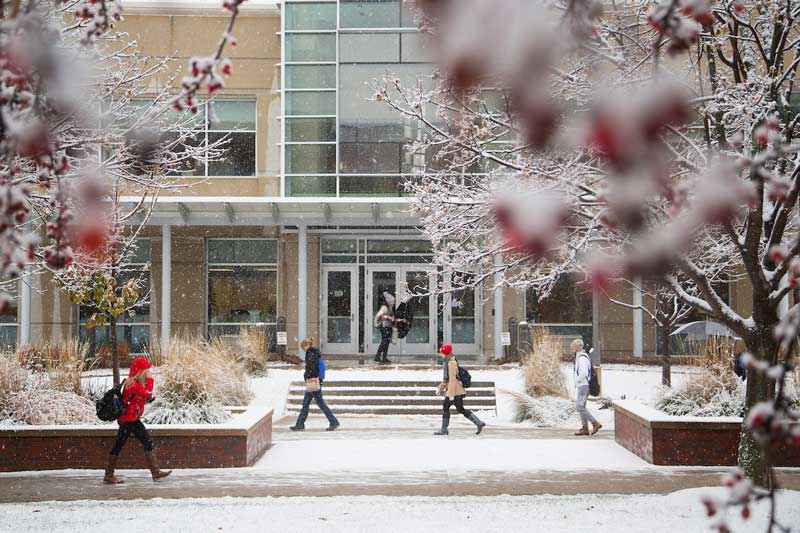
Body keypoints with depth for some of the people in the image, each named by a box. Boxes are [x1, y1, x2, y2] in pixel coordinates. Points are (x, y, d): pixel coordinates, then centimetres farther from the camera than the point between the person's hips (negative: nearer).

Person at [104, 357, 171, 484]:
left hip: (133, 420, 10)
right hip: (127, 420, -10)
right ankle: (108, 476, 9)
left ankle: (155, 471, 7)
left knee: (149, 443, 6)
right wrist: (149, 380, -17)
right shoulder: (132, 384, -20)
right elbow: (148, 394, -26)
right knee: (118, 446, 0)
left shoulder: (135, 382, 11)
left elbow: (146, 397, 12)